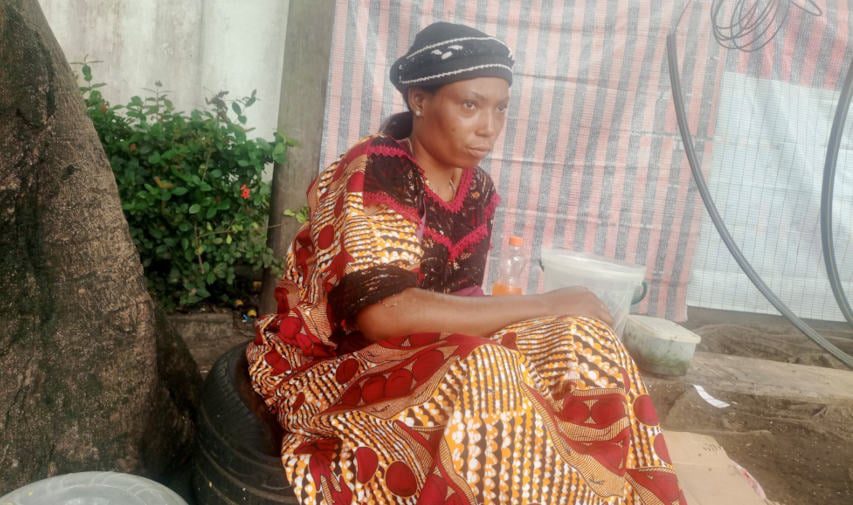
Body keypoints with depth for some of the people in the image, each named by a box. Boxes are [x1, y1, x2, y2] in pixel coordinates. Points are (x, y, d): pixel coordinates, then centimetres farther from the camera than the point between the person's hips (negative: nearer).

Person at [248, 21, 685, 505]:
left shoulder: (477, 188, 1)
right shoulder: (372, 172, -21)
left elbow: (460, 300, 3)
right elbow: (382, 313, -32)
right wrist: (547, 305, -27)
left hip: (422, 353, 6)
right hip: (332, 364, -6)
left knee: (583, 341, -13)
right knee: (484, 378, -34)